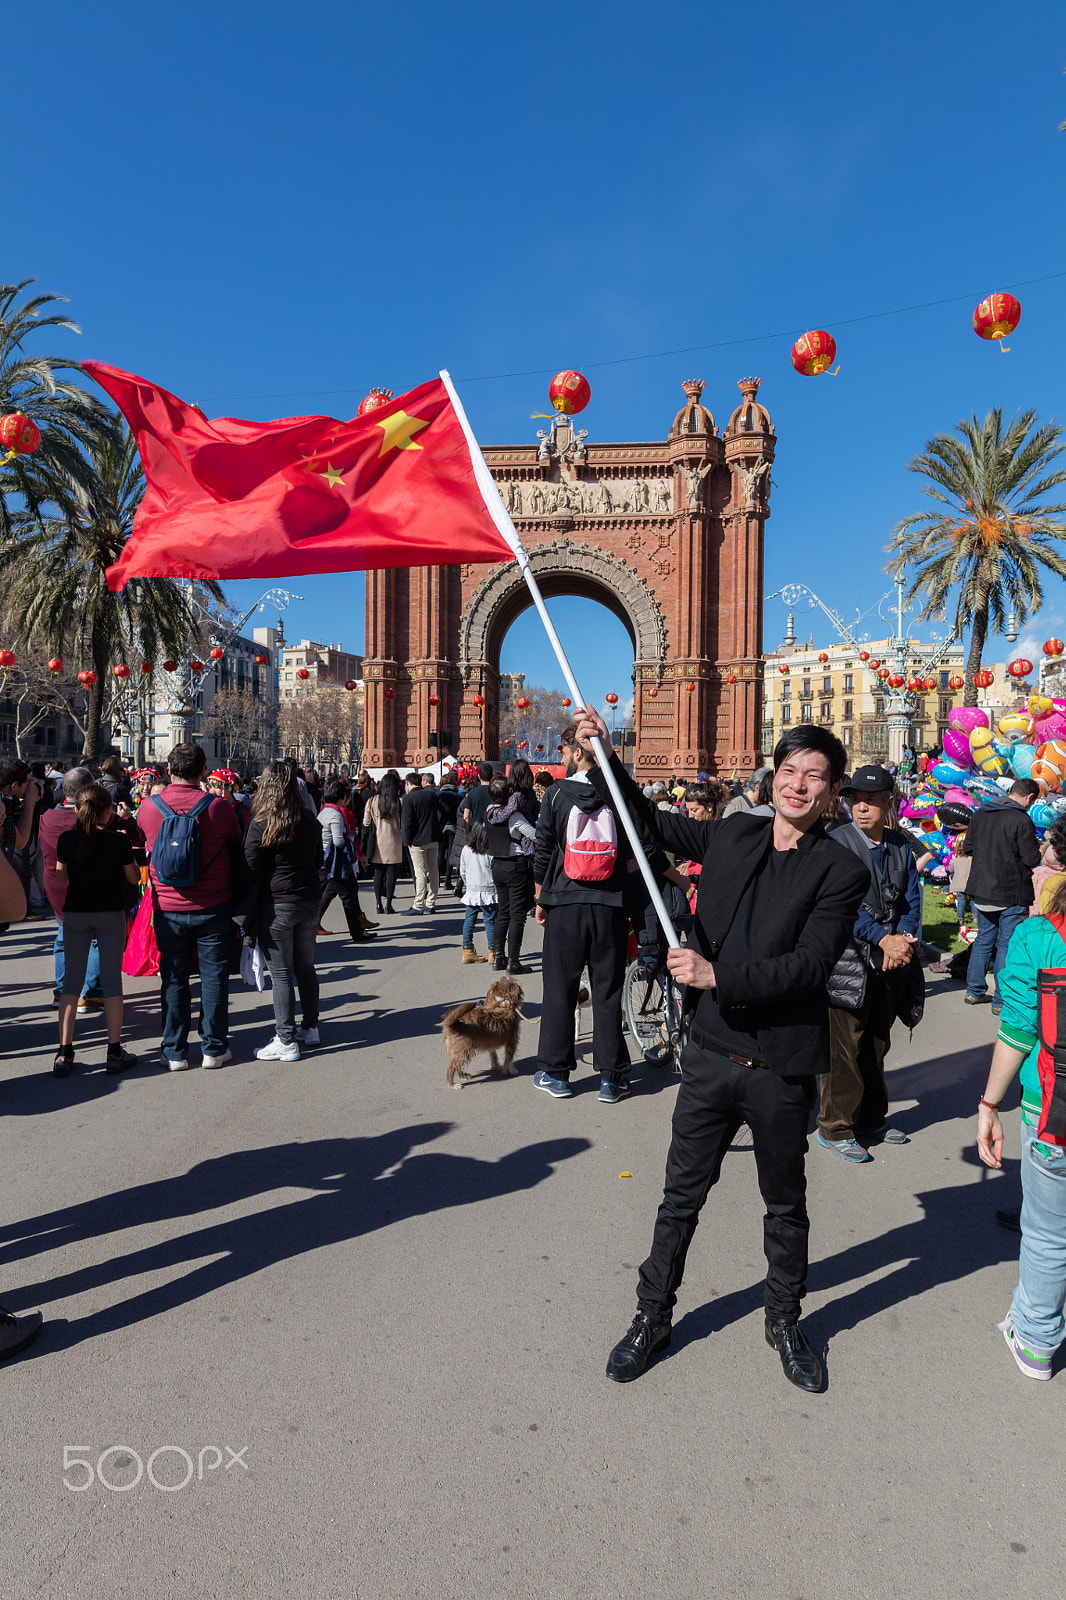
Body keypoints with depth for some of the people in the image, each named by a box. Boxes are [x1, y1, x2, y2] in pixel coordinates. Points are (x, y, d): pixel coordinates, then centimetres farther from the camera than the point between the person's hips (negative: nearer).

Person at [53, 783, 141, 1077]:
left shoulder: (66, 840, -4)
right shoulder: (119, 840, -12)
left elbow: (60, 878, 8)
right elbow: (133, 877, -2)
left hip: (75, 913, 2)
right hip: (111, 914, -2)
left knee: (71, 979, 10)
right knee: (111, 980, 4)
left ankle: (64, 1052, 9)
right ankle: (115, 1052, 7)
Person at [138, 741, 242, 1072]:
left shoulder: (149, 806, -7)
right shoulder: (219, 807, -13)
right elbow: (236, 847, 3)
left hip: (167, 908, 2)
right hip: (213, 908, -2)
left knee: (173, 978, 12)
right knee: (214, 976, 9)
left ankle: (175, 1051, 19)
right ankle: (214, 1048, 17)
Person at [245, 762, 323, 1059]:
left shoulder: (260, 825, -14)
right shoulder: (311, 821, 1)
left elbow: (250, 867, -9)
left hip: (276, 905, -5)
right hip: (310, 901, 5)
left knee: (280, 974, 1)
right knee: (305, 967, 17)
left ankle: (286, 1041, 7)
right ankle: (310, 1028, 28)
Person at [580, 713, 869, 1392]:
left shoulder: (842, 871, -9)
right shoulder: (734, 835, 3)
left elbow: (809, 964, -19)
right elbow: (654, 821, 16)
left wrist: (717, 974, -25)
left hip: (781, 1068, -2)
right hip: (713, 1054, 3)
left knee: (786, 1204, 20)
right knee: (682, 1195, 15)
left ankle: (784, 1319, 44)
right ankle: (653, 1316, 35)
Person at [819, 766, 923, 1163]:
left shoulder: (902, 847, 8)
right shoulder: (836, 842, -9)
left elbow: (912, 901, 5)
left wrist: (904, 940, -13)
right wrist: (883, 940, -22)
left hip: (891, 965, 5)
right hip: (848, 961, -5)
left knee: (877, 1045, 17)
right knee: (844, 1047, 0)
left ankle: (871, 1119, 33)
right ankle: (835, 1129, 13)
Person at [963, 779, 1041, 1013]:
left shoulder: (980, 814, 4)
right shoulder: (1022, 820, -17)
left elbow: (968, 847, 12)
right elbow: (1032, 859, -15)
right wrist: (1034, 847, 5)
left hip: (981, 892, 6)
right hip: (1011, 894, -6)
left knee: (983, 939, 18)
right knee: (1008, 945, 3)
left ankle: (974, 991, 24)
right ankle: (1002, 1001, 7)